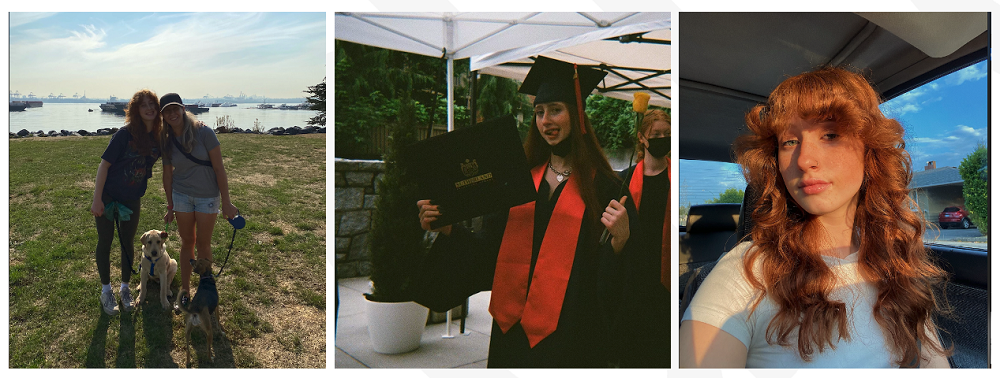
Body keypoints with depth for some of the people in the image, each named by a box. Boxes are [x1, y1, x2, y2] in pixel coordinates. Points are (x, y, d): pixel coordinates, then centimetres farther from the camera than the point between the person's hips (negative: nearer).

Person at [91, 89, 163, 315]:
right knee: (105, 242, 7)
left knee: (128, 243, 13)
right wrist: (96, 199, -18)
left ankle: (125, 288, 28)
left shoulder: (158, 139, -3)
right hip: (107, 196, -4)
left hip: (132, 199, 4)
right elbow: (104, 165, -16)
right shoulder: (125, 134, -17)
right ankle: (106, 290, 22)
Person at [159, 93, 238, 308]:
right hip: (181, 195, 3)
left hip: (207, 196, -3)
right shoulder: (166, 141, -2)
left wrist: (226, 203, -14)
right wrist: (170, 207, 9)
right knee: (187, 241, 12)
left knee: (203, 243, 6)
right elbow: (167, 174, 7)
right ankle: (185, 289, 24)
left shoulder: (203, 133, -16)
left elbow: (219, 168, -14)